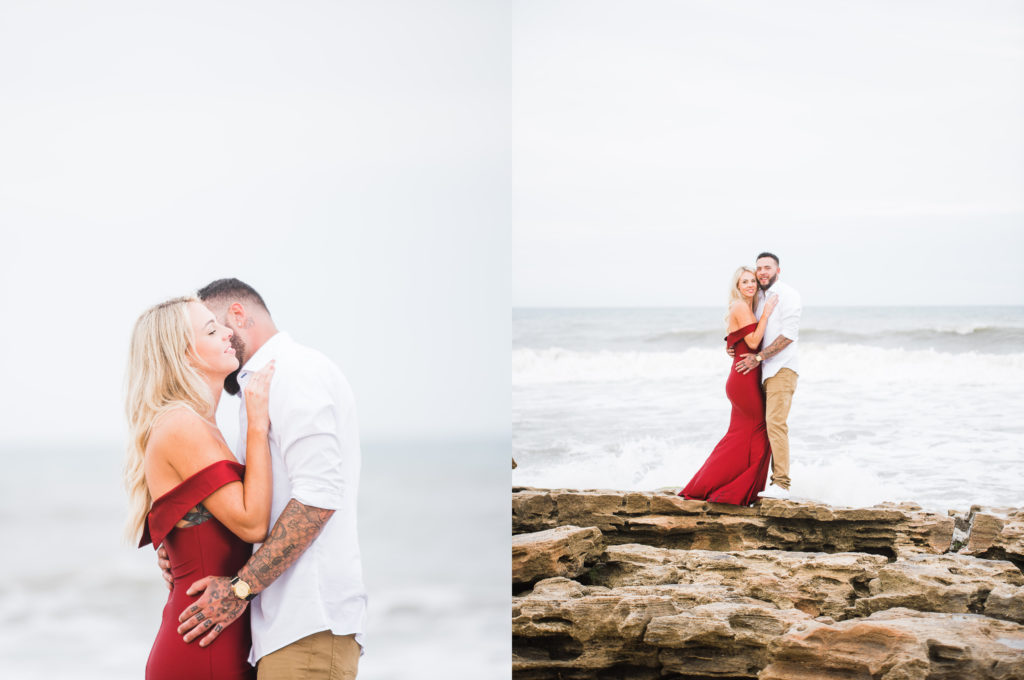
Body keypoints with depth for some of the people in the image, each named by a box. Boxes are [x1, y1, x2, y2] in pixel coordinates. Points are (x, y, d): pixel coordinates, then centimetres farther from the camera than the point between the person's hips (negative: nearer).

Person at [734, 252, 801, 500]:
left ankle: (781, 484, -20)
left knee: (775, 422, -17)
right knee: (768, 423, 4)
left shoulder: (787, 294, -5)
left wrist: (759, 357, -14)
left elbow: (788, 335, -14)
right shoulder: (760, 298, 19)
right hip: (765, 370, 9)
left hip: (783, 367, -8)